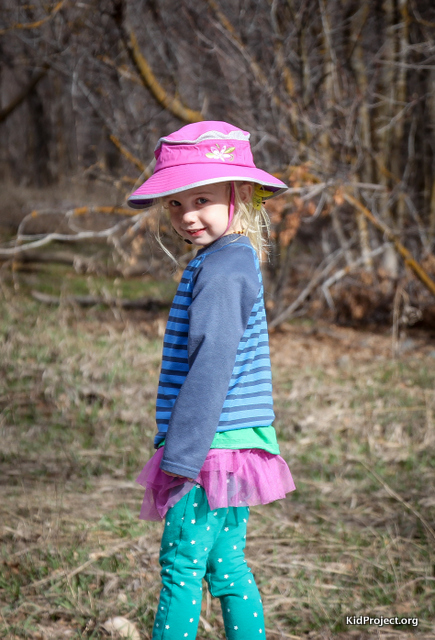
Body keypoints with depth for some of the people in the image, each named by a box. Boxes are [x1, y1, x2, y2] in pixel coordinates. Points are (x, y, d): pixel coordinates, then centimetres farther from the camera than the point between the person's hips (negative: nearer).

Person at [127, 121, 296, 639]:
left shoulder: (221, 268, -17)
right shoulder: (237, 259, 15)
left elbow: (212, 365, -22)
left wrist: (181, 455, -20)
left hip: (214, 446, -10)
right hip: (235, 443, 10)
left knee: (182, 565, -3)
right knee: (227, 566, 14)